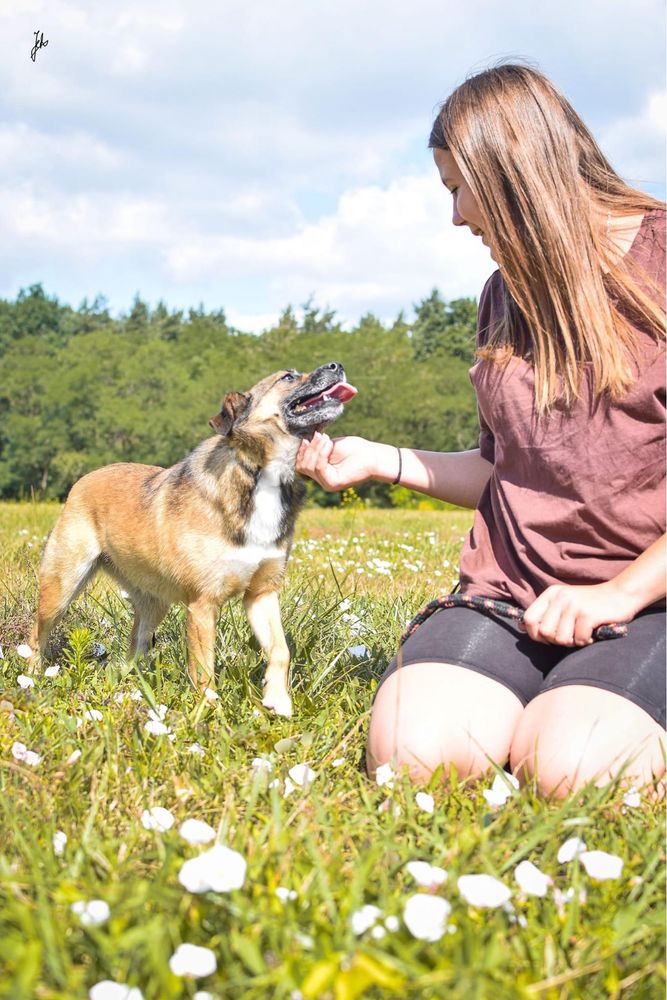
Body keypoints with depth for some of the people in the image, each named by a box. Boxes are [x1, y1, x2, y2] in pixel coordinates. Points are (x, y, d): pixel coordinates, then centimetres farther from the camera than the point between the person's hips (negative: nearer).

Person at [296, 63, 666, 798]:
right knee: (412, 750, -25)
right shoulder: (506, 299, 18)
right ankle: (555, 696, 3)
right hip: (512, 592, 5)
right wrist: (380, 461, 15)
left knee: (565, 769, -32)